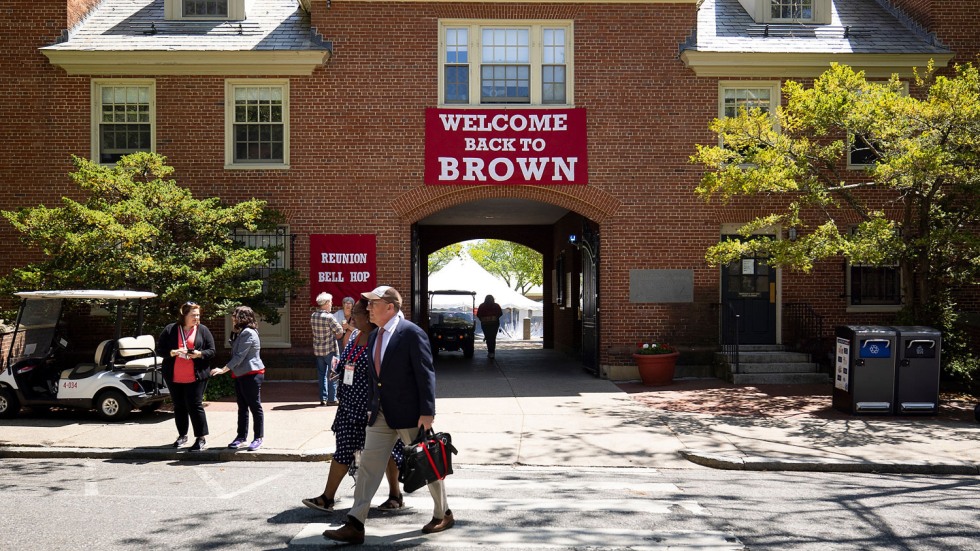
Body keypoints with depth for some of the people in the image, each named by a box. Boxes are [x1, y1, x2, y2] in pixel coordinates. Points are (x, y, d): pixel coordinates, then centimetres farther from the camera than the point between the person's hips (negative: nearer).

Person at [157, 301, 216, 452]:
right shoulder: (170, 330, 3)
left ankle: (201, 437, 1)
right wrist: (172, 353, -17)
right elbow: (159, 349, 2)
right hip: (174, 377, 2)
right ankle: (182, 435, 26)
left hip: (196, 377, -2)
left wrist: (200, 354, -17)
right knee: (179, 406, 12)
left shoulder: (203, 330, 3)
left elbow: (211, 351, 3)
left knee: (195, 405, -6)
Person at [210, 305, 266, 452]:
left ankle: (258, 438, 3)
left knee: (255, 406, -3)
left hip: (251, 374, -11)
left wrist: (223, 369, -20)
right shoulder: (240, 333, 17)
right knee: (242, 407, 14)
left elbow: (239, 356, -21)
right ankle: (241, 437, 21)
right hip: (240, 375, 11)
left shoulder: (248, 333, -17)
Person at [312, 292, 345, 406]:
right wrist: (334, 337, 6)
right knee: (332, 375, 3)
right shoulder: (329, 317, -17)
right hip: (330, 349, -6)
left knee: (321, 374, 13)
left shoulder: (313, 316, 3)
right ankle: (331, 399, 4)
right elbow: (340, 332, -15)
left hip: (317, 349, 6)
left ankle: (323, 398, 14)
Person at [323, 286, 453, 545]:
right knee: (369, 464, 0)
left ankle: (443, 514, 27)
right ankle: (354, 525, 0)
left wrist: (427, 412, -19)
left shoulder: (411, 333, -14)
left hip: (410, 413, -7)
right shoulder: (374, 336, 10)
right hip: (381, 414, 7)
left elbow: (426, 374, -16)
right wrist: (371, 407, 15)